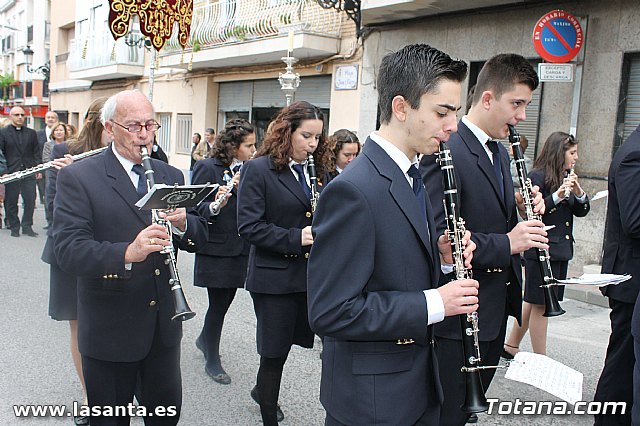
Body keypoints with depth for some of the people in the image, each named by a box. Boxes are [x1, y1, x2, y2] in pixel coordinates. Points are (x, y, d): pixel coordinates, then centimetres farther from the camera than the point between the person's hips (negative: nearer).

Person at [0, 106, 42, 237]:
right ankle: (14, 228, 14)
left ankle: (27, 226, 8)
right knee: (11, 202, 4)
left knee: (30, 200, -3)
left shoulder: (31, 133, 13)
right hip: (11, 173, -2)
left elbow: (37, 152, 13)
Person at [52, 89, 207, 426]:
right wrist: (126, 253, -37)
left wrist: (183, 223, -18)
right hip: (108, 331, -4)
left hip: (163, 325, 4)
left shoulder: (170, 176, 7)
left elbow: (198, 239, 5)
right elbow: (67, 250, -20)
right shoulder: (77, 177, -8)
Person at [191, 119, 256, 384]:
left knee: (226, 300, 17)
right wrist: (214, 206, -33)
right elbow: (195, 207, -13)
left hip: (239, 249, 6)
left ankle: (204, 339, 43)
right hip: (215, 249, -6)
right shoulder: (208, 168, -11)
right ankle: (212, 361, 20)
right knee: (219, 303, 2)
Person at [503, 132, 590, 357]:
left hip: (561, 249, 8)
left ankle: (511, 346, 27)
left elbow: (581, 211, 11)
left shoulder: (567, 177, 13)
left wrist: (579, 192, -7)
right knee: (540, 304, 0)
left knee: (533, 301, 15)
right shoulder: (538, 176, -11)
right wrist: (556, 196, -27)